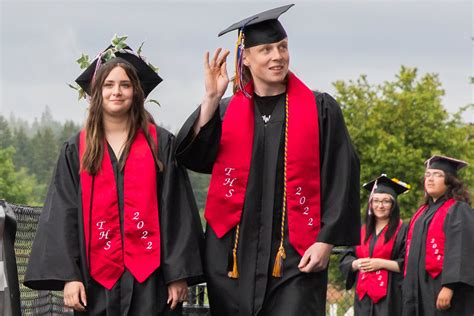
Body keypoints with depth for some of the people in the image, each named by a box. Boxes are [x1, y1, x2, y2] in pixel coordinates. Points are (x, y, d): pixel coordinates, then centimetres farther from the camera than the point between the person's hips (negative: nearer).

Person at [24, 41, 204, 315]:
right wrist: (68, 276, -7)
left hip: (150, 279, -1)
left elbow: (177, 210, 1)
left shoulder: (161, 144, 5)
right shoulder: (76, 150, 9)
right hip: (98, 279, 1)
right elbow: (62, 215, 3)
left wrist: (179, 274, -6)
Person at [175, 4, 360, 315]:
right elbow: (193, 158, -3)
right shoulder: (225, 111, 11)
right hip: (233, 252, 3)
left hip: (295, 254, -3)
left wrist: (325, 241, -8)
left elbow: (341, 178, 0)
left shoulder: (320, 109, 5)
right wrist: (211, 99, -10)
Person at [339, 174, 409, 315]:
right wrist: (357, 263, -6)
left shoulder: (402, 230, 0)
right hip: (364, 297, 5)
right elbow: (345, 261, 16)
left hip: (389, 297, -5)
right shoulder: (363, 231, 17)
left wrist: (381, 263, -15)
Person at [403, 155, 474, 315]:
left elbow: (460, 252, -16)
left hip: (443, 290, -8)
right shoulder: (423, 213, 19)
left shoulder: (458, 210, -7)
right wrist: (409, 288, 16)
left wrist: (449, 287, -25)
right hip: (421, 290, 8)